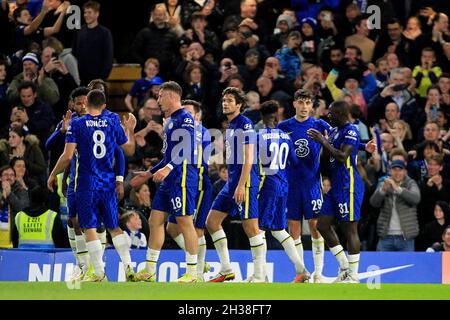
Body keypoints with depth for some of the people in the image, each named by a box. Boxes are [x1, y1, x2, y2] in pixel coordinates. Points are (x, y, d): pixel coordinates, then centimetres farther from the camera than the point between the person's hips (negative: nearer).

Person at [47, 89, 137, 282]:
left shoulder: (77, 125, -5)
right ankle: (128, 265, 2)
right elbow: (129, 150, 15)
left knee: (89, 228, 1)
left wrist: (53, 175, 3)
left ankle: (99, 273, -3)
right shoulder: (113, 123, 4)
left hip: (86, 183, -3)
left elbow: (67, 156, -11)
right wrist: (130, 130, 32)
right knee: (114, 227, 14)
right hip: (108, 183, 3)